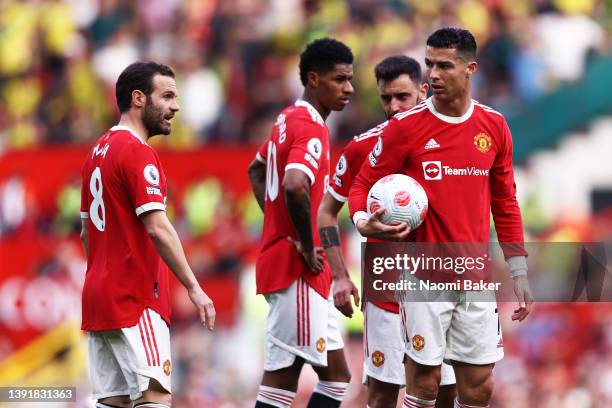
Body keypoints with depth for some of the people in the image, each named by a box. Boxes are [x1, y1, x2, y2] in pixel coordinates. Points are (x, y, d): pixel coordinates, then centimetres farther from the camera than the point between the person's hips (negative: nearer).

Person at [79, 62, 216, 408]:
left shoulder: (98, 152, 16)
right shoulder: (138, 152, -12)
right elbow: (157, 228, -18)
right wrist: (194, 288, -17)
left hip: (99, 295, 9)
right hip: (135, 301, -9)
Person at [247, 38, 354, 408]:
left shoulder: (290, 119, 15)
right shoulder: (312, 127, -15)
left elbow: (257, 170, 32)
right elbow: (295, 186, -34)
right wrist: (307, 248, -22)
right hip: (298, 271, -10)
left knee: (336, 376, 10)